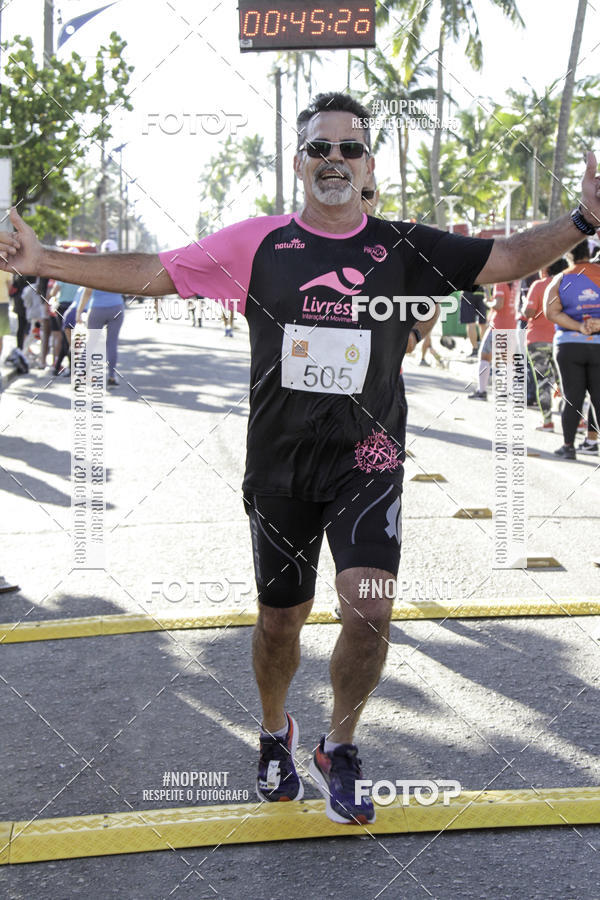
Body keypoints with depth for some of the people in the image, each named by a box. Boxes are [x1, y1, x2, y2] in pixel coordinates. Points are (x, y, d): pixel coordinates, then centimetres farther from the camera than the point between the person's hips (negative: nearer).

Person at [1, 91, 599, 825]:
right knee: (279, 619, 12)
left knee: (369, 607, -17)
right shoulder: (258, 243, -1)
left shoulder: (404, 249, -1)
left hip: (365, 460, -1)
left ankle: (337, 751, 9)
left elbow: (506, 259, -1)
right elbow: (152, 273, 0)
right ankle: (275, 735, 42)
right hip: (279, 463, 1)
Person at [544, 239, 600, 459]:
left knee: (572, 398, 5)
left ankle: (568, 446, 8)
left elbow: (551, 311, -12)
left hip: (569, 344, 0)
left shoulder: (561, 280, 1)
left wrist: (579, 327, -16)